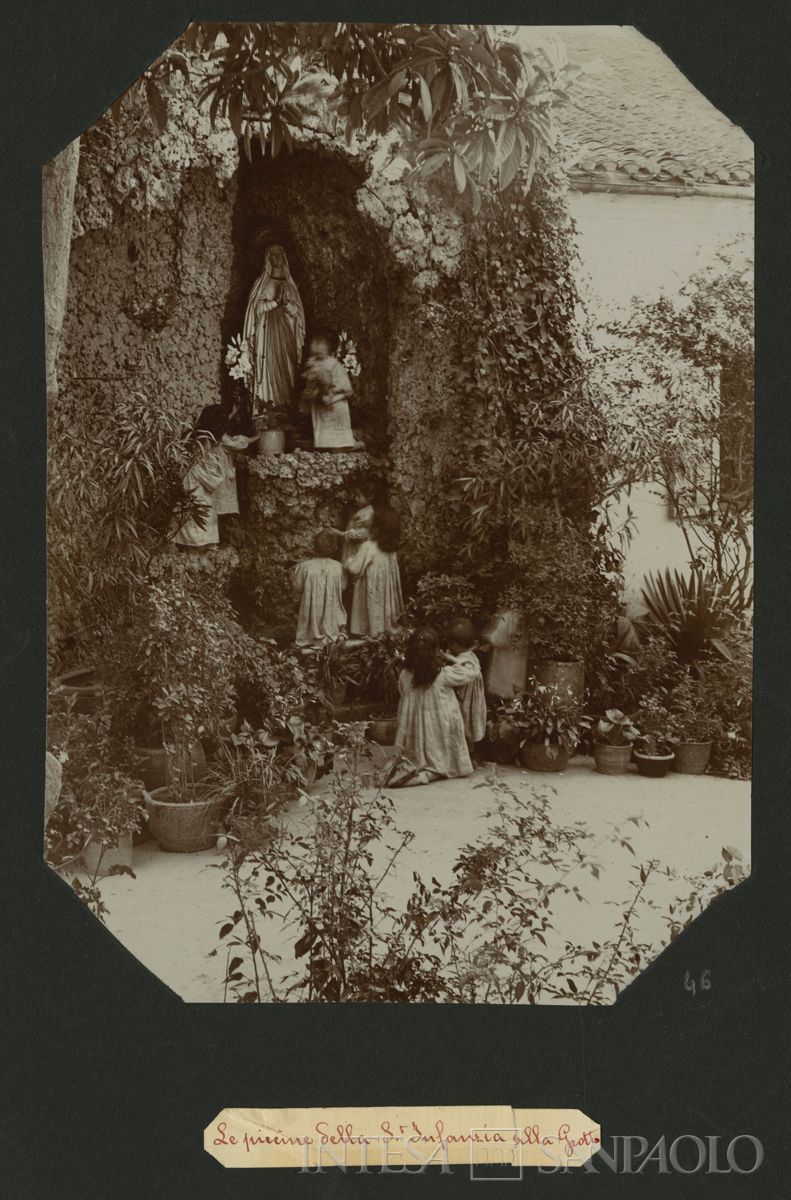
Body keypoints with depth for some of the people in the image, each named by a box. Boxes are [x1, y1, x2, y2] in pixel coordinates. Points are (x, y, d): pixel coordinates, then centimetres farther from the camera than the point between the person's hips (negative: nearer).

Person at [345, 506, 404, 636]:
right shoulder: (391, 548, 1)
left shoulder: (368, 547, -20)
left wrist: (350, 558, 3)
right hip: (385, 590, 7)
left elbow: (354, 568, -18)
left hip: (370, 591, -7)